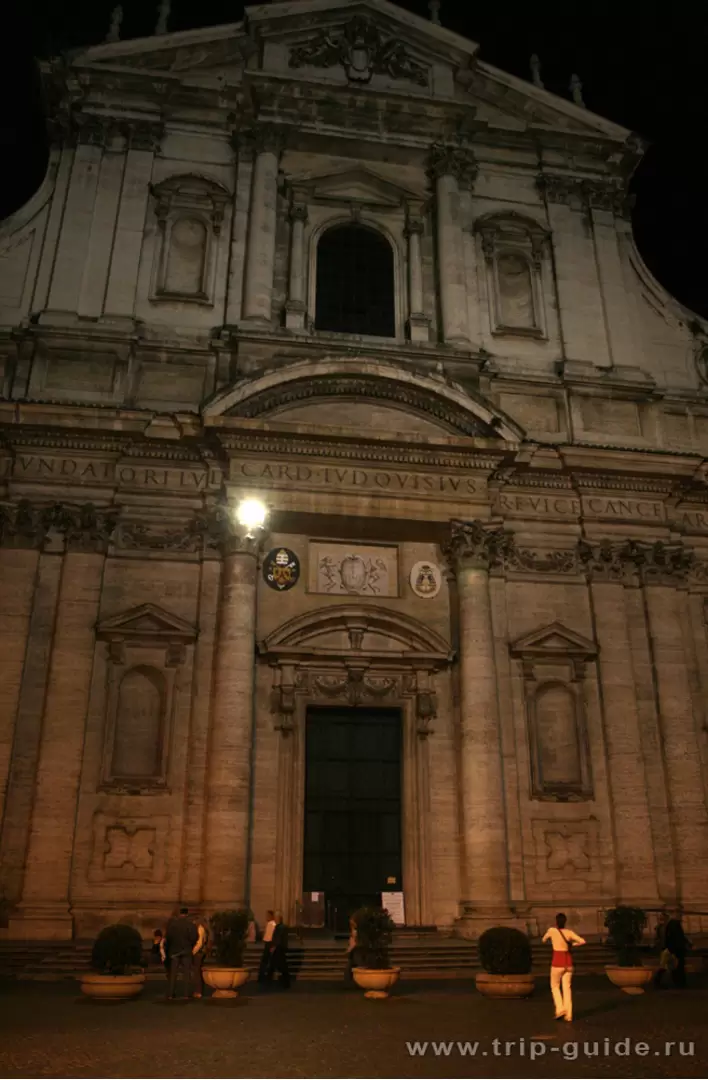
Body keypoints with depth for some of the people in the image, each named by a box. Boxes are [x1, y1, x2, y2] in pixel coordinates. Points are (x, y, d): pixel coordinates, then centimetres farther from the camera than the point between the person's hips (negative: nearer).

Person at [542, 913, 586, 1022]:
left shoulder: (552, 930, -7)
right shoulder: (569, 932, -3)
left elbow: (544, 940, 11)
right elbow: (583, 941, -13)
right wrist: (572, 944, 4)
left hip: (557, 962, -3)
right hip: (568, 962, 3)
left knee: (555, 986, 15)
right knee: (566, 988, 10)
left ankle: (560, 1009, -1)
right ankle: (568, 1014, 6)